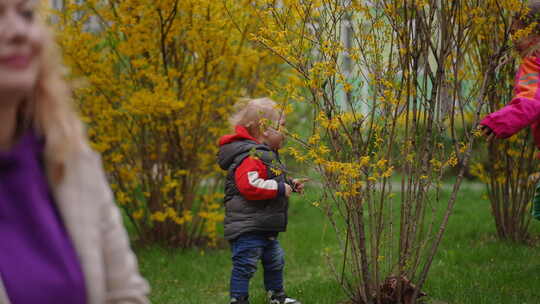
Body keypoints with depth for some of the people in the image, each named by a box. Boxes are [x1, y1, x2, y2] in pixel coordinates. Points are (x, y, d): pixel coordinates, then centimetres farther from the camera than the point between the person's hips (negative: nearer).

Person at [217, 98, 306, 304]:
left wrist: (290, 185, 14)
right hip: (247, 227, -12)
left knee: (275, 260, 24)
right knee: (245, 264, -6)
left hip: (266, 228, 12)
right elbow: (249, 185, -34)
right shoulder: (250, 156, -21)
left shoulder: (265, 154, 14)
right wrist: (279, 188, -26)